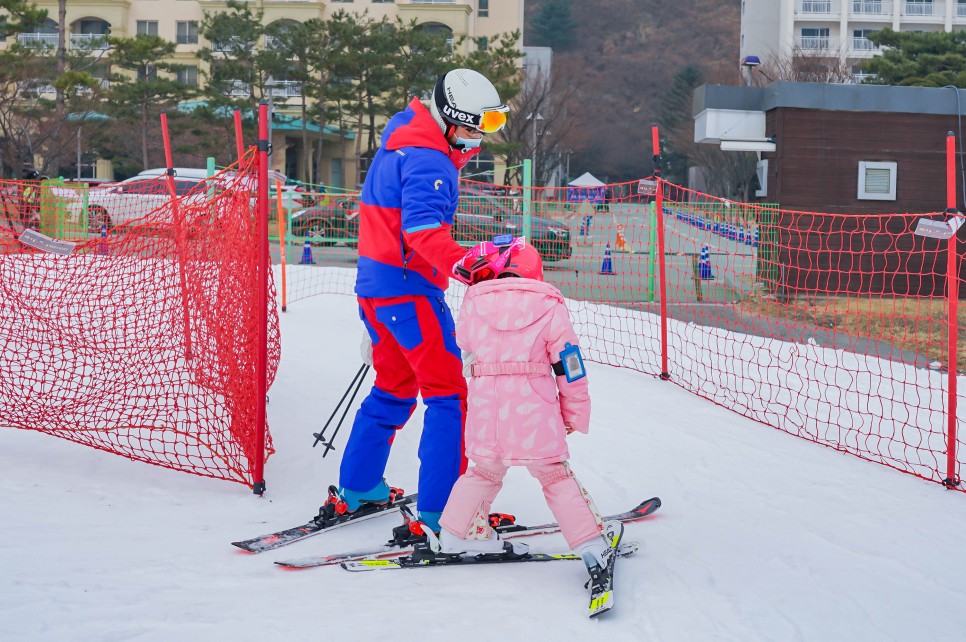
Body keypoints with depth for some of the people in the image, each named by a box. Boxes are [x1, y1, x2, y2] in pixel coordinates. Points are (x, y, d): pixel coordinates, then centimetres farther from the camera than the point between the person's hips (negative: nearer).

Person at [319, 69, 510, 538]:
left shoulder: (404, 141, 13)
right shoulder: (429, 161, -18)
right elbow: (423, 227, -34)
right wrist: (466, 264, -46)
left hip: (374, 284, 10)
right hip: (409, 287, -10)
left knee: (394, 388, 22)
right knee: (448, 394, -7)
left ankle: (355, 490, 29)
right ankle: (439, 512, -11)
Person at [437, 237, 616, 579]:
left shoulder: (473, 302, 6)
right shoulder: (549, 306, 3)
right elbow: (569, 365, 5)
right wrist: (575, 415, 13)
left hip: (485, 407, 2)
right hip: (535, 409, -2)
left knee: (485, 470, 23)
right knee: (555, 474, 9)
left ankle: (459, 532, 29)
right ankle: (591, 543, 5)